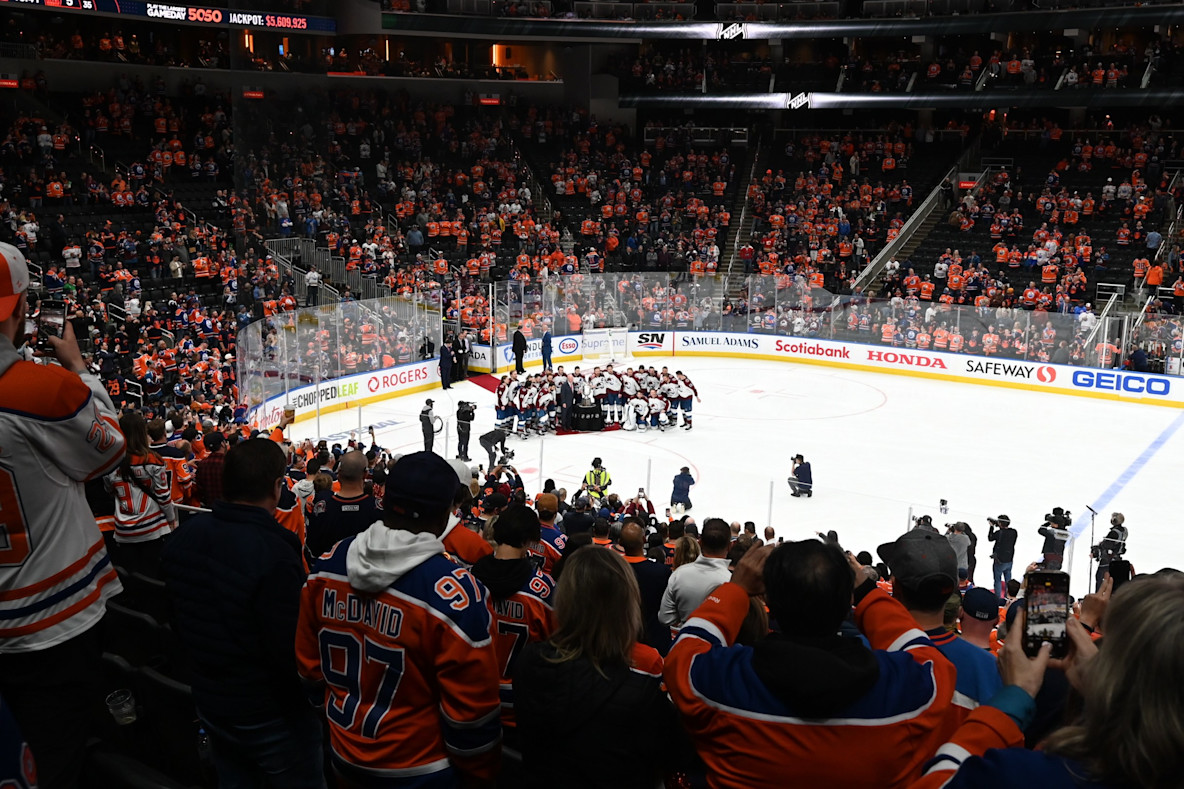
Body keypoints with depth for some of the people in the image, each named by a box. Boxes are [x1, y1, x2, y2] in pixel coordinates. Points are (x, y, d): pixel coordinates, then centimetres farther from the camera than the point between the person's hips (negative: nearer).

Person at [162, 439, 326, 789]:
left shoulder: (186, 535, -6)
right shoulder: (274, 553, -30)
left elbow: (174, 616, 8)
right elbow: (294, 651, -28)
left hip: (210, 703, 7)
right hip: (270, 713, -7)